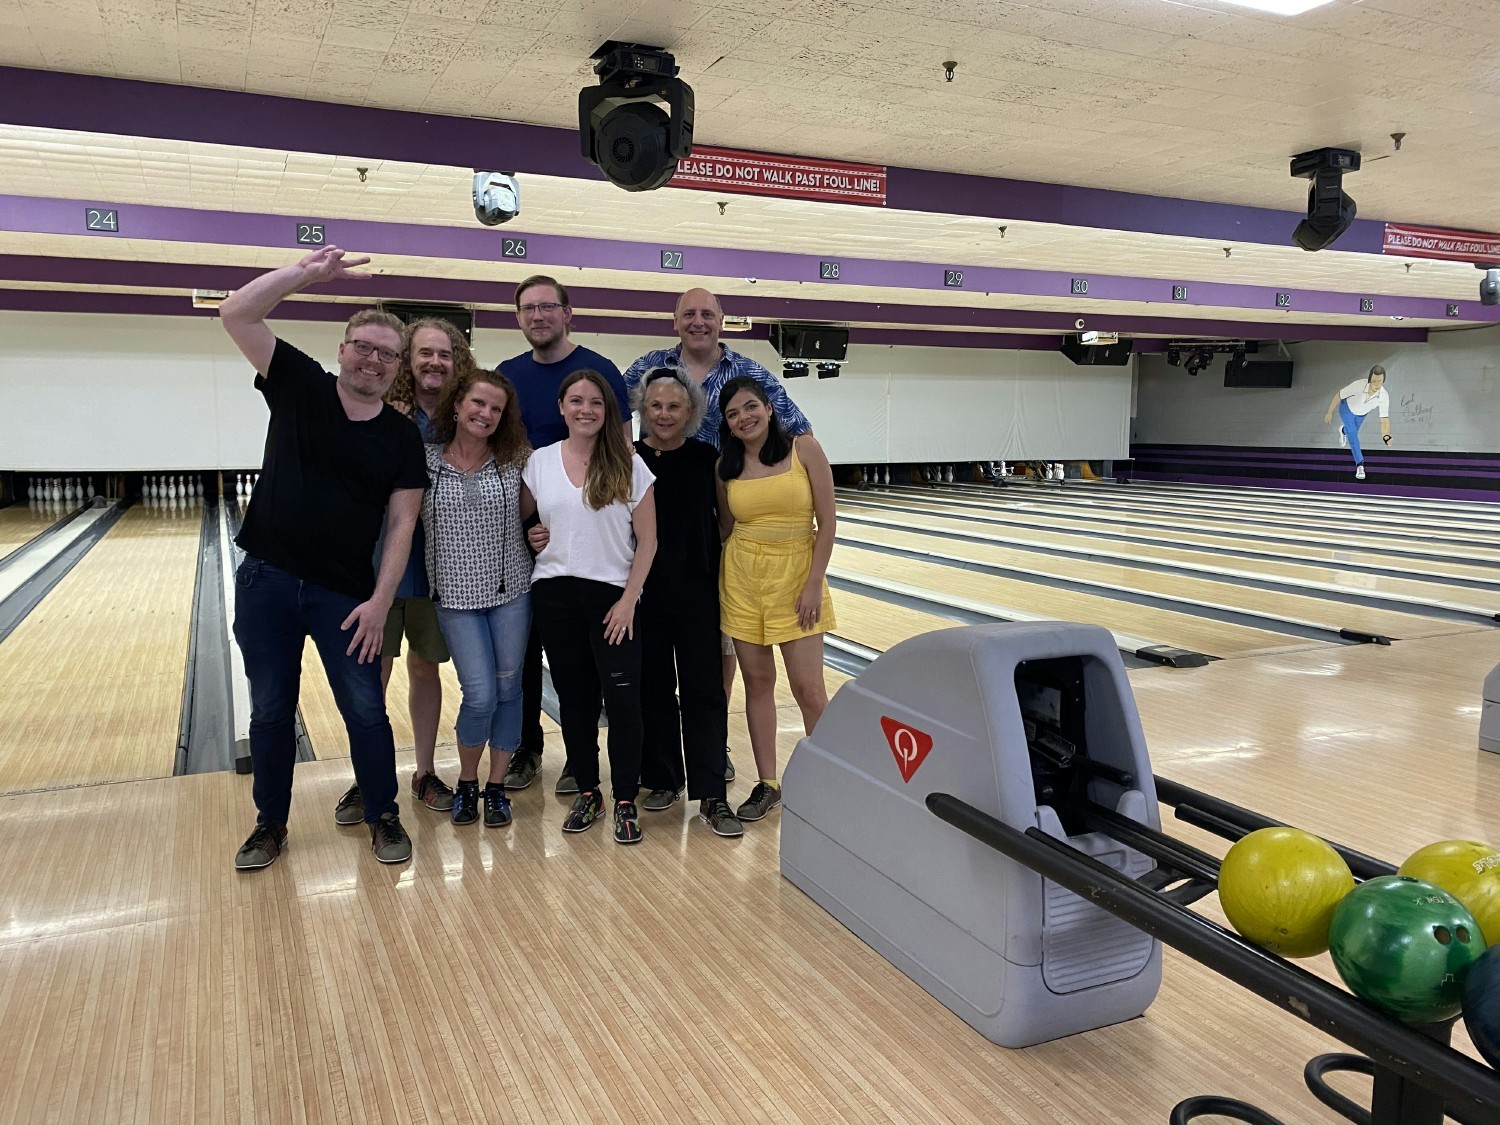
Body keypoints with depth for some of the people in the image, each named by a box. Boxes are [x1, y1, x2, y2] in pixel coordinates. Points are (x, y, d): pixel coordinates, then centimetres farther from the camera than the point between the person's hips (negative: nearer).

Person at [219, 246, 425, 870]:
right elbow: (235, 314, -8)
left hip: (345, 595, 0)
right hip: (266, 581, 1)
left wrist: (379, 601, -11)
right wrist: (307, 272, -15)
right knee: (271, 710, 11)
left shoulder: (402, 438, -1)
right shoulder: (298, 385, 0)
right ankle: (271, 825, 27)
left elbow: (401, 525, -4)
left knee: (366, 711, 4)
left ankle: (384, 818, 22)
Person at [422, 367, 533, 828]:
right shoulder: (426, 460, -3)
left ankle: (496, 788, 23)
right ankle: (466, 782, 20)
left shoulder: (514, 460, -1)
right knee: (480, 695, -7)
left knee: (508, 690, 7)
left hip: (511, 590, 2)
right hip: (457, 595, -1)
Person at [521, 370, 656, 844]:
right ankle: (587, 793, 25)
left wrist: (628, 600, -8)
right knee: (574, 698, 10)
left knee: (622, 698, -4)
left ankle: (626, 802, 10)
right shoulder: (540, 462, 3)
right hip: (555, 595, 2)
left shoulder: (629, 466, -3)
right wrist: (530, 537, -4)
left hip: (612, 596, -2)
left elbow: (647, 541, -3)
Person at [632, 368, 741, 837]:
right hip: (643, 592, 1)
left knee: (704, 690, 1)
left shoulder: (707, 458, 0)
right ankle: (662, 779, 27)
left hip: (697, 591, 0)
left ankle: (710, 795, 8)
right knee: (653, 688, 11)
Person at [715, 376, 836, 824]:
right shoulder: (726, 467, 3)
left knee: (808, 688, -4)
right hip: (743, 577, 3)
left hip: (796, 575, -3)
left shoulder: (804, 449, -7)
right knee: (757, 682, 9)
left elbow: (826, 522, -8)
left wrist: (815, 584, -11)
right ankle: (767, 784, 21)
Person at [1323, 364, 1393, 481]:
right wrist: (1329, 412, -16)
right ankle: (1360, 465, -8)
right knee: (1352, 434, -18)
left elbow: (1384, 419, -40)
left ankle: (1343, 431, 66)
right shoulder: (1358, 385, -43)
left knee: (1353, 432, 28)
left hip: (1362, 413, 3)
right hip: (1347, 408, -3)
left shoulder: (1384, 397, -38)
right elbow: (1338, 395, -26)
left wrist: (1386, 436, -59)